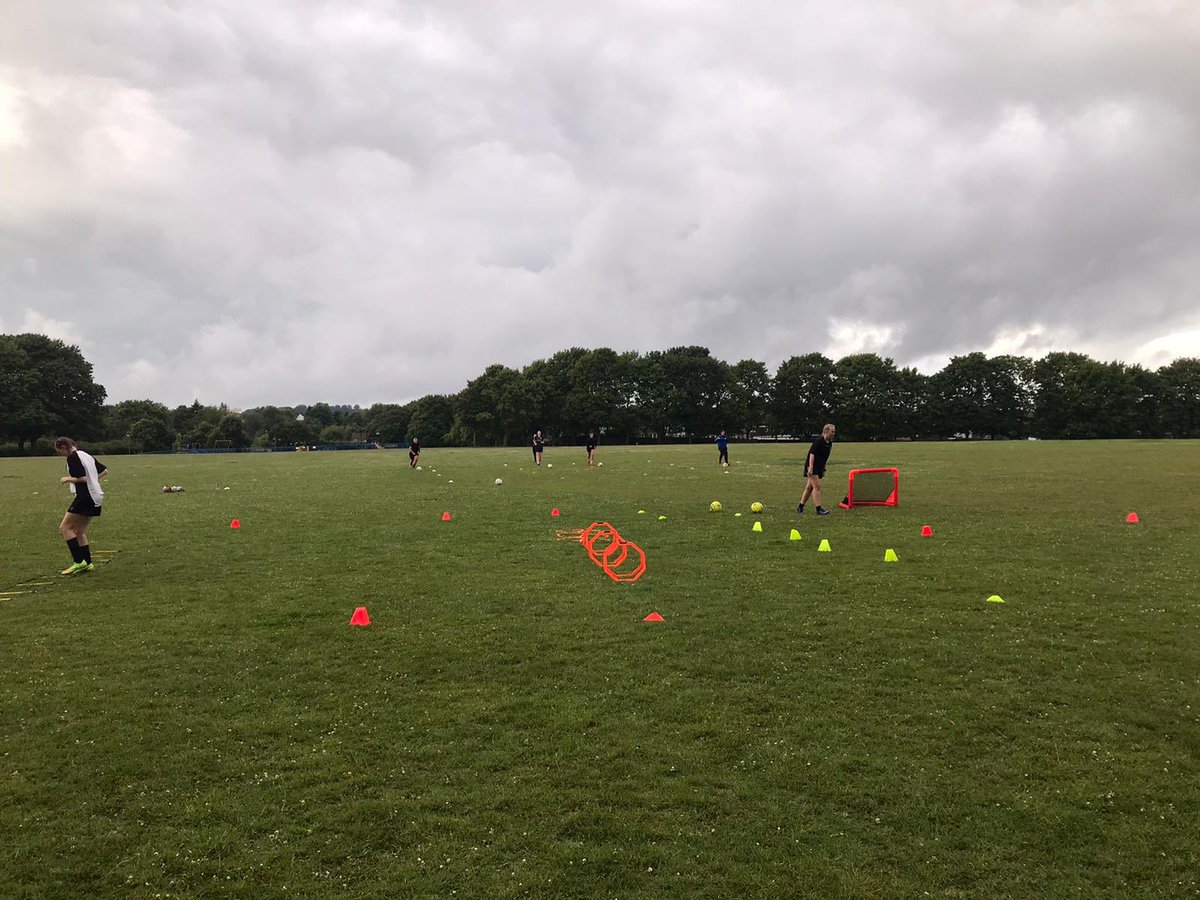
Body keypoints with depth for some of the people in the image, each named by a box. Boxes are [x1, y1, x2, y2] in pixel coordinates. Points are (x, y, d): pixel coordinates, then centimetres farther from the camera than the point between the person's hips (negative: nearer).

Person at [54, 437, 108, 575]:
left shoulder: (72, 457, -11)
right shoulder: (87, 455, 17)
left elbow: (82, 478, -19)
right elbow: (104, 471, 23)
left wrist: (68, 479, -4)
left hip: (85, 496, -9)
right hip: (96, 497, 9)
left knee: (65, 528, -3)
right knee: (80, 531, 14)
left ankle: (78, 562, -9)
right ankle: (87, 563, 12)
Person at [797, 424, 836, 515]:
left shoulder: (829, 443, 10)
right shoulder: (818, 441, -15)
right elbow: (812, 454, -19)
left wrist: (823, 469, 20)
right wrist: (811, 468, -25)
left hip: (819, 468, 8)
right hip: (812, 467, -8)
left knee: (809, 487, 11)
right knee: (817, 486, -13)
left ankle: (800, 507, 19)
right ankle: (819, 509, -14)